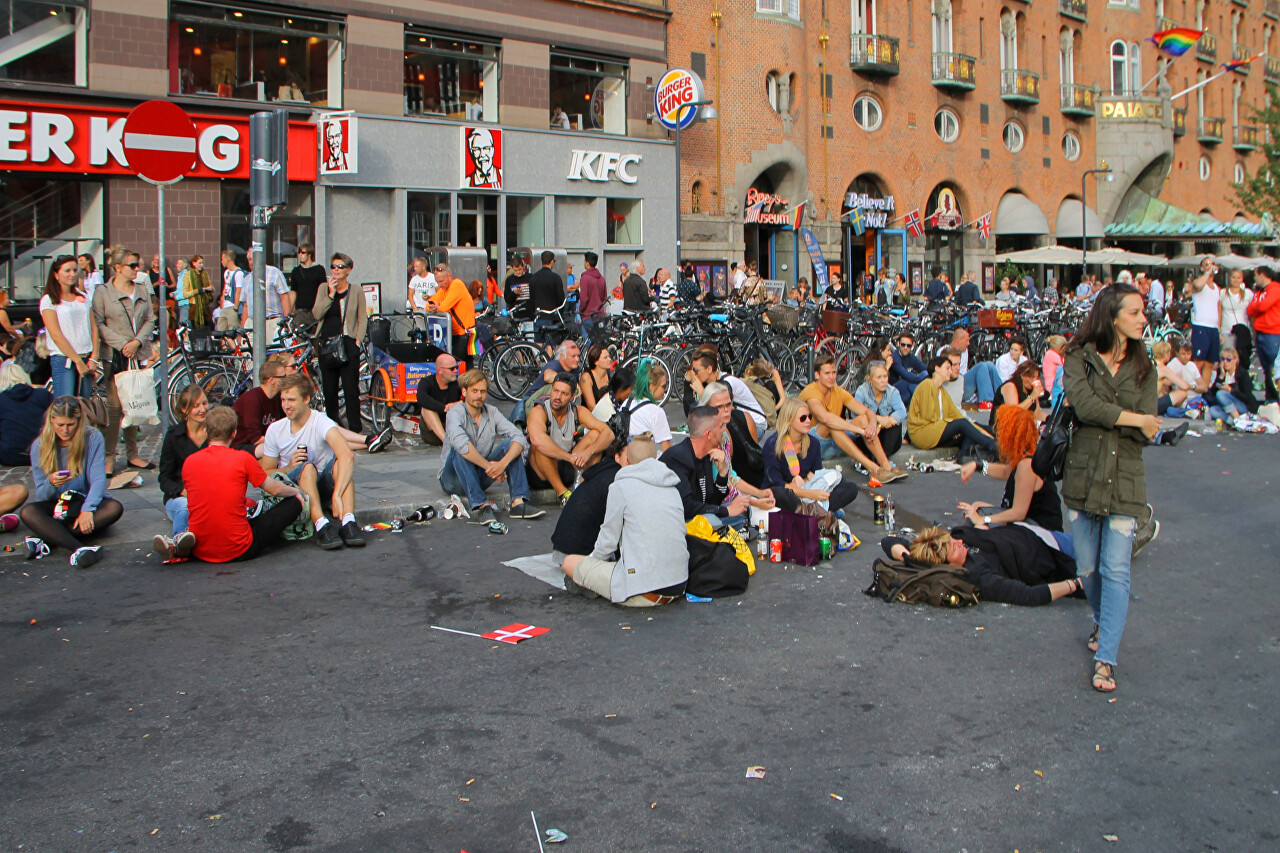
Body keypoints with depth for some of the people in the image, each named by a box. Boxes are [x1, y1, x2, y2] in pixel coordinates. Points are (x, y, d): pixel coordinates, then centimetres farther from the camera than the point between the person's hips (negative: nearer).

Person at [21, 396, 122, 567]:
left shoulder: (93, 438, -8)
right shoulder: (39, 446, -4)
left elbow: (98, 479, -17)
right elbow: (41, 495, -6)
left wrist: (87, 509, -35)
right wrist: (50, 483, -31)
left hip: (87, 502, -1)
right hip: (56, 506, 1)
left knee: (114, 508, -32)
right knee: (28, 512, -30)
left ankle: (47, 541, -35)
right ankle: (79, 549, -49)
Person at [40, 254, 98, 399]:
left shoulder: (82, 297, 16)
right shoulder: (48, 300, 0)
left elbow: (93, 327, 11)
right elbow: (56, 335, -8)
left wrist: (94, 358, -1)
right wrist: (78, 361, -11)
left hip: (86, 359, 5)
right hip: (63, 360, -5)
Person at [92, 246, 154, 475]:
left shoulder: (142, 292, 13)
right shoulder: (102, 292, -1)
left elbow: (150, 320, 10)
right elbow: (99, 324, -5)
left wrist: (137, 341, -7)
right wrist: (121, 344, -13)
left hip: (137, 355, 5)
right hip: (114, 356, -4)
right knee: (114, 406, -7)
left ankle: (132, 455, 17)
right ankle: (108, 458, -1)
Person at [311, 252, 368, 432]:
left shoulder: (356, 291, 5)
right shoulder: (324, 289, 10)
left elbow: (363, 319, 5)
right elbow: (316, 314, -2)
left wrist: (357, 340, -7)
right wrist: (331, 294, -9)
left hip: (347, 345, -3)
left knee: (351, 390, -7)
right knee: (329, 389, 6)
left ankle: (355, 429, -3)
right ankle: (331, 425, 15)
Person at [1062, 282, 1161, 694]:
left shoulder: (1143, 367, 6)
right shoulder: (1079, 357, 0)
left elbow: (1147, 431, -4)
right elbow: (1085, 407, -17)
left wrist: (1104, 414, -14)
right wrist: (1133, 418, -9)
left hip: (1125, 478, 0)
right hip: (1083, 474, 0)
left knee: (1116, 570, -7)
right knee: (1089, 567, 9)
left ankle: (1106, 658, -3)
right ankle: (1103, 622, 37)